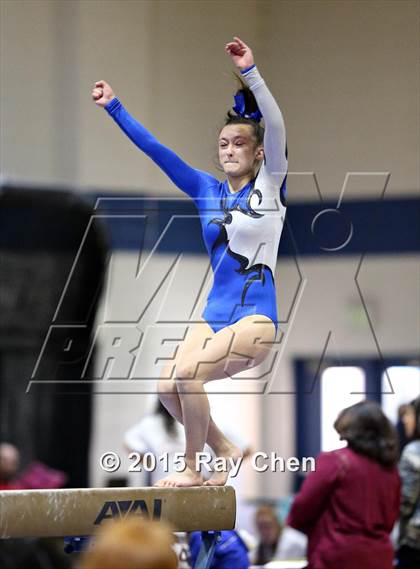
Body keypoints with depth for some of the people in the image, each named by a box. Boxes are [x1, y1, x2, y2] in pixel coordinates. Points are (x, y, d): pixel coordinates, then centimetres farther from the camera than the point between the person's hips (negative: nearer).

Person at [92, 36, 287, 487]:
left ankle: (192, 467, -9)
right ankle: (225, 451, 11)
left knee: (188, 373, -24)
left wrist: (250, 74, -28)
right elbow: (154, 150, 11)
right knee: (167, 386, -11)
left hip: (255, 318, -6)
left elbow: (275, 126, -18)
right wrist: (114, 108, 8)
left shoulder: (269, 187, -2)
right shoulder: (206, 191, 11)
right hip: (213, 314, 6)